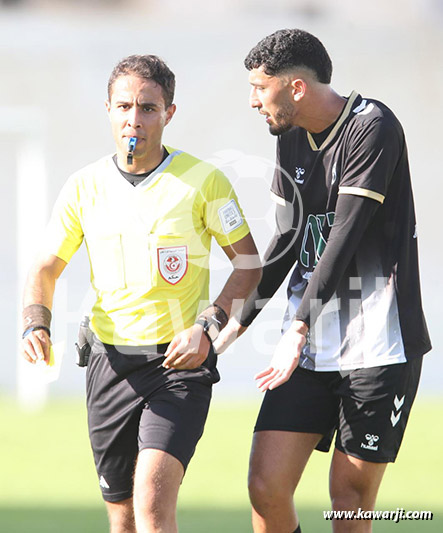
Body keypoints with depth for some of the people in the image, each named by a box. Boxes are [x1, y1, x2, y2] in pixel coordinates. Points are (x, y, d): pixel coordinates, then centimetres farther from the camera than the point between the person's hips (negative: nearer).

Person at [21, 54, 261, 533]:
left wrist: (208, 326, -12)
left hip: (182, 362, -4)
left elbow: (249, 262, 2)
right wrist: (35, 326, -8)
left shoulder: (204, 181, -5)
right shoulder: (84, 186, 4)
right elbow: (46, 268, 12)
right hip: (109, 362, 4)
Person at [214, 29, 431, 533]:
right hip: (309, 345, 7)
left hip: (377, 340, -7)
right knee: (266, 487, -5)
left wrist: (299, 327, -20)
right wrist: (241, 318, 22)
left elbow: (345, 236, -18)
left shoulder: (372, 127, -13)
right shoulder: (291, 138, 12)